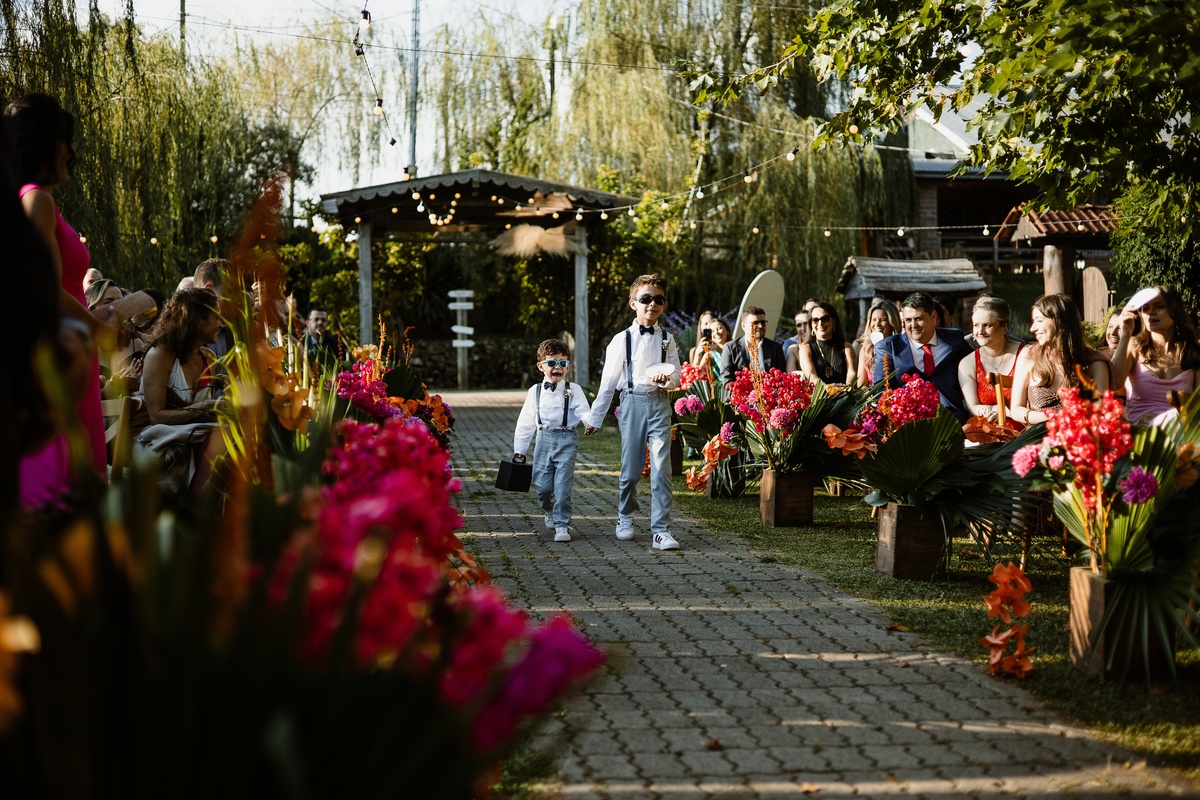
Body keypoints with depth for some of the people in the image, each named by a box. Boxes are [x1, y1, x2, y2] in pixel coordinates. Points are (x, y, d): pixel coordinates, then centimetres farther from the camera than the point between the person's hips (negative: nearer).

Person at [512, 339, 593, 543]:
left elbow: (583, 411, -9)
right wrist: (519, 449, 11)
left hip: (567, 440, -2)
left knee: (562, 484, -9)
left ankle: (562, 525, 0)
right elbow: (526, 422, 12)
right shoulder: (535, 391, 8)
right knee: (542, 485, 2)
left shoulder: (574, 390, 2)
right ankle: (550, 511, 34)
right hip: (544, 438, 2)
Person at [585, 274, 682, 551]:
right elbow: (608, 381, 5)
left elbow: (676, 378, 9)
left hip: (659, 404, 1)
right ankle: (625, 517, 31)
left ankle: (661, 530, -8)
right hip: (633, 402, -1)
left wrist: (666, 379, -16)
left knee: (661, 468, -8)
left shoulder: (667, 340, 7)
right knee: (631, 466, 6)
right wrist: (595, 418, 7)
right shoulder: (622, 340, 1)